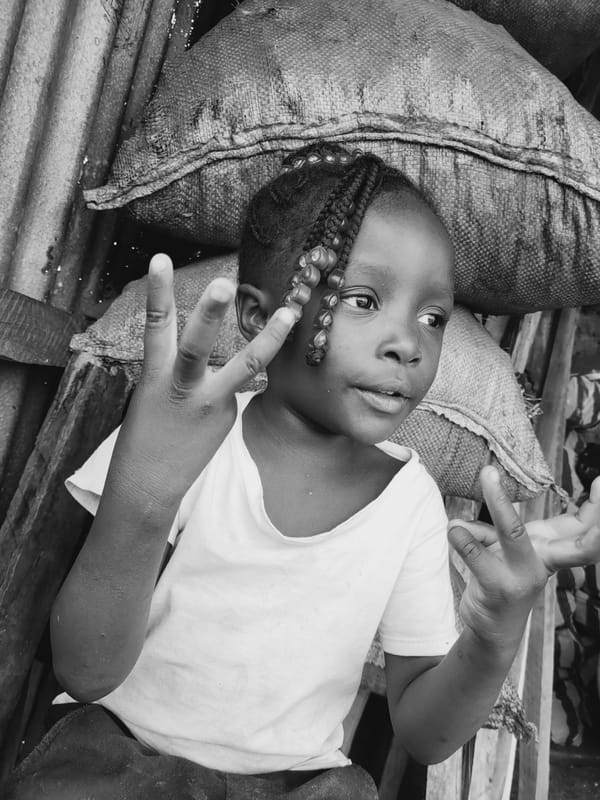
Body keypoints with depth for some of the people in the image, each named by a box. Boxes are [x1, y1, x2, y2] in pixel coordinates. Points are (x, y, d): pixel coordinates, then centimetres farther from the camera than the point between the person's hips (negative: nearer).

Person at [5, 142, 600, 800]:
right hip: (123, 742, -1)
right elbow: (86, 672, -20)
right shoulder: (189, 431, -14)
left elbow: (423, 733, -3)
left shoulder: (410, 498, -8)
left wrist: (492, 638, -24)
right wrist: (138, 500, -38)